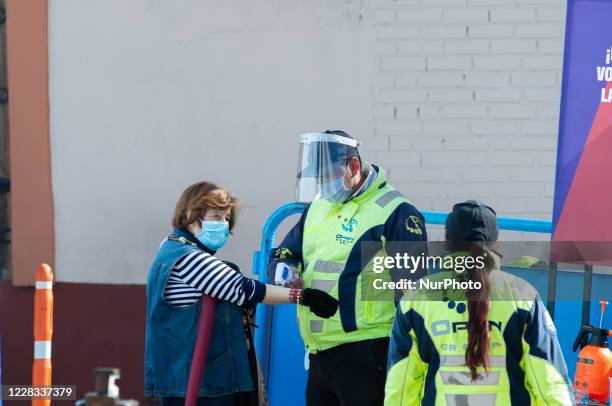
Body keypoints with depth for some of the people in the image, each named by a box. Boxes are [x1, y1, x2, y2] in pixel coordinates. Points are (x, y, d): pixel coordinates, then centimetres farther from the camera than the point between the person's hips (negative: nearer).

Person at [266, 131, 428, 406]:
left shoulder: (394, 212, -10)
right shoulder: (318, 206, 14)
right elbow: (283, 254, 20)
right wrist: (285, 270, -6)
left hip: (365, 355, -8)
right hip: (319, 352, 8)